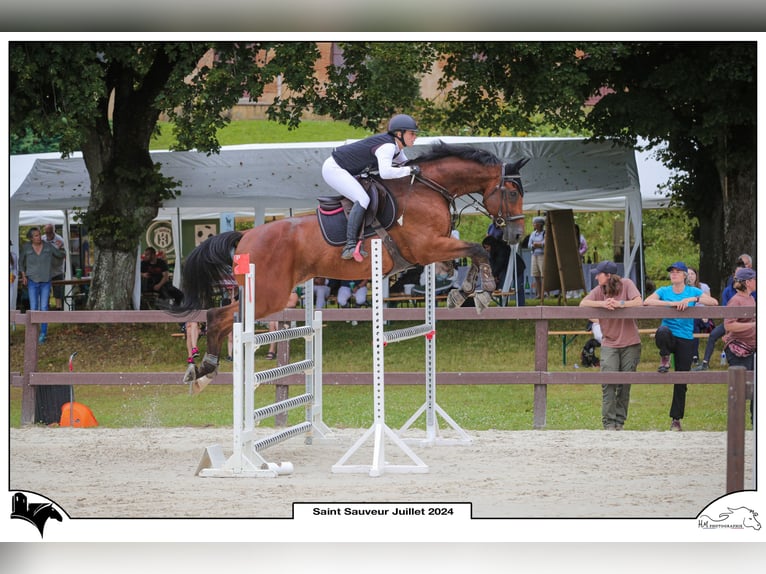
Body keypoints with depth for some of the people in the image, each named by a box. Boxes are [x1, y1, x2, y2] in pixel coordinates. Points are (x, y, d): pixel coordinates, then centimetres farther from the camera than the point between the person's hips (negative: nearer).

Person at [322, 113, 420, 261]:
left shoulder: (395, 146, 5)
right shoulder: (387, 146, -25)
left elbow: (405, 164, 20)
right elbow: (385, 172, -41)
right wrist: (409, 170, -31)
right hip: (333, 169, -11)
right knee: (362, 199, -24)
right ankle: (350, 245, -29)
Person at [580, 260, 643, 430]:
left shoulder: (626, 284, -5)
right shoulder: (599, 290, 2)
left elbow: (638, 302, -15)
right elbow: (583, 304, -8)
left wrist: (618, 304, -22)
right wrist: (602, 304, -22)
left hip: (630, 343, -1)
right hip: (609, 344, 1)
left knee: (625, 384, 4)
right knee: (608, 382, -11)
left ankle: (619, 421, 14)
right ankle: (609, 422, -8)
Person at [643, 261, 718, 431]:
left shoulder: (693, 291, 2)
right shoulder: (664, 291, 2)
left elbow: (714, 302, -10)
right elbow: (647, 302, -16)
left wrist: (692, 299, -22)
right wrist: (672, 303, -23)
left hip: (685, 339, 1)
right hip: (669, 336, -1)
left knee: (681, 382, 1)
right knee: (662, 332, -40)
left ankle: (676, 419, 12)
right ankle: (665, 359, -11)